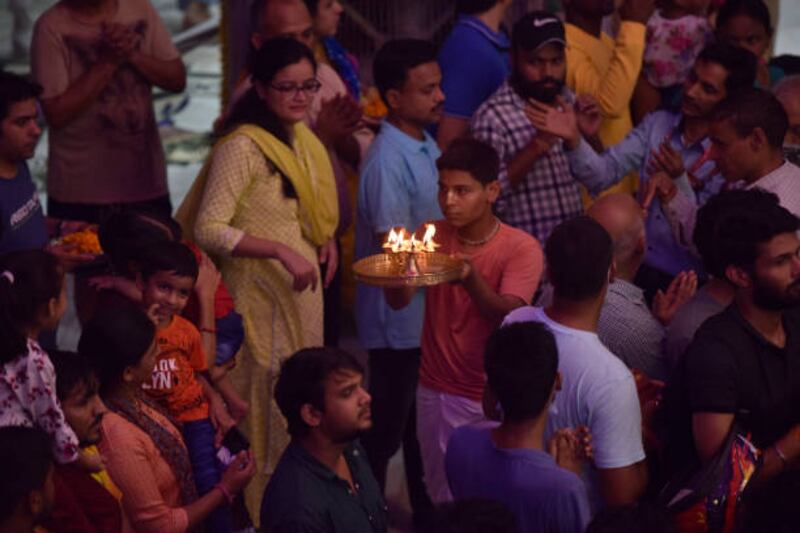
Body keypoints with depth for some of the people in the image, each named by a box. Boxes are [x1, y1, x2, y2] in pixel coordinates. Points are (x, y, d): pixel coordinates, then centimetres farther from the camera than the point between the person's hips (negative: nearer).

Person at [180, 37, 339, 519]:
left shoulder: (302, 136, 7)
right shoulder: (243, 146, -19)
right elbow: (208, 229, -24)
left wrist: (326, 237, 4)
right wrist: (281, 250, -29)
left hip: (303, 287, 8)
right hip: (261, 293, -8)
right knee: (267, 403, 0)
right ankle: (258, 509, 13)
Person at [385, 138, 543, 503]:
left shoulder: (521, 248, -10)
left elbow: (508, 316, -24)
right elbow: (398, 302, -10)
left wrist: (471, 279, -43)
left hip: (491, 401, -3)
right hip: (435, 391, 3)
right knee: (443, 501, 10)